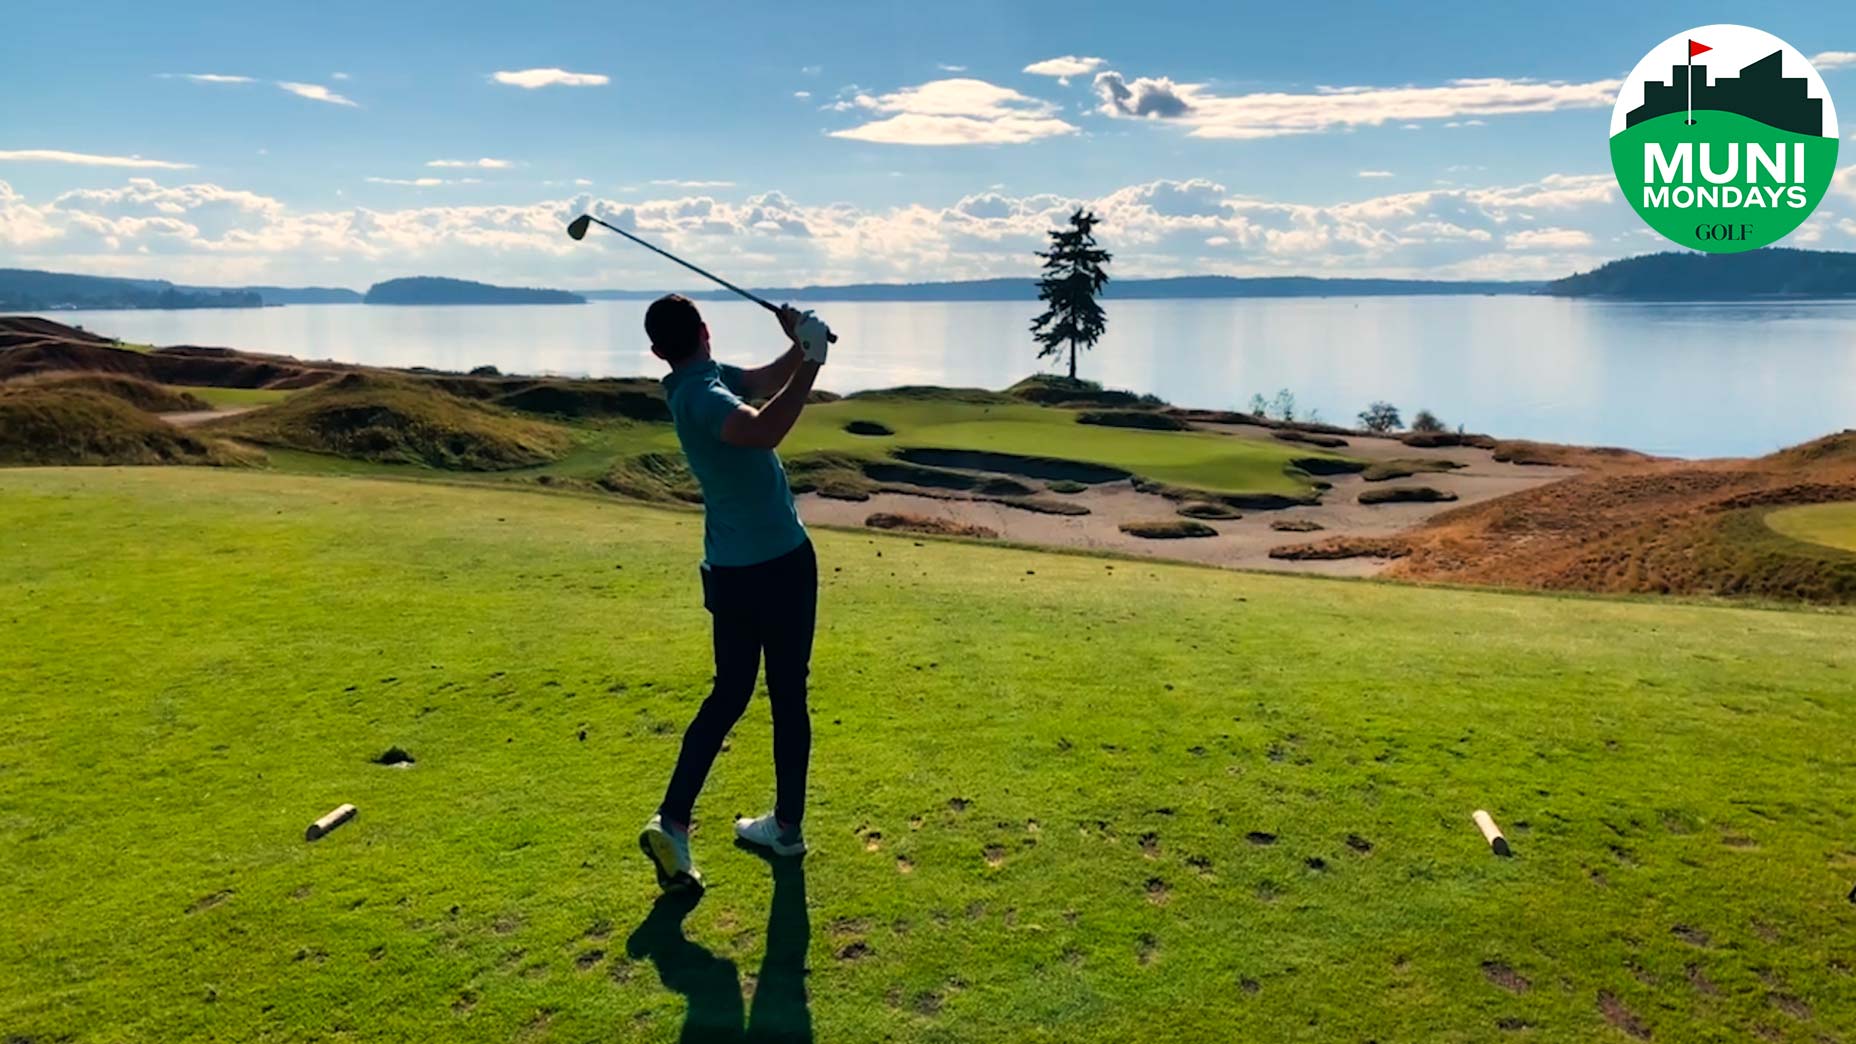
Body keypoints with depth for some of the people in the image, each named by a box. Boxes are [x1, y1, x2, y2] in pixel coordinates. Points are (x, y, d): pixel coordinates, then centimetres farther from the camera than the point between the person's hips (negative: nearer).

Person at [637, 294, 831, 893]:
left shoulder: (706, 380, 7)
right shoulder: (703, 393, -19)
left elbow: (767, 381, 17)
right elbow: (763, 431, -39)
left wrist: (800, 347, -2)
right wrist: (811, 364, -35)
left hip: (728, 571, 8)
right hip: (780, 563, -8)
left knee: (728, 694, 14)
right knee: (788, 696, 8)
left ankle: (672, 822, 3)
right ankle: (787, 825, 20)